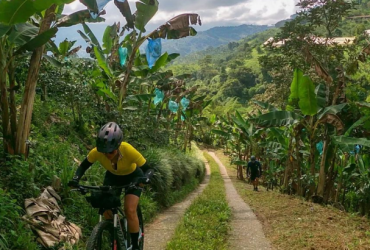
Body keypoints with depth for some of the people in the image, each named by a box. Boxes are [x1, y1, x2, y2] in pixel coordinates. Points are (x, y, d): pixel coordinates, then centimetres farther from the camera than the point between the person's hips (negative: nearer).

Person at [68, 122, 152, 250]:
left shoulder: (128, 150, -39)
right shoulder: (97, 152, -31)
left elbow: (147, 168, -29)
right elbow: (84, 165, -12)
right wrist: (76, 179, -29)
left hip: (132, 177, -3)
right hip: (112, 177, 3)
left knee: (130, 211, -17)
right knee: (107, 210, -7)